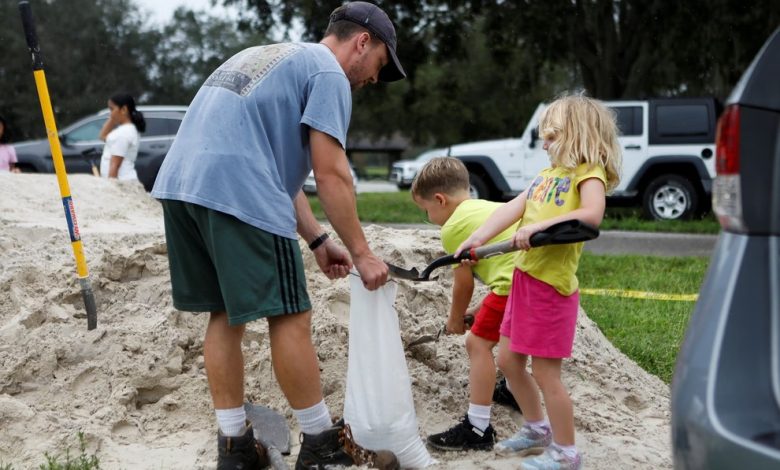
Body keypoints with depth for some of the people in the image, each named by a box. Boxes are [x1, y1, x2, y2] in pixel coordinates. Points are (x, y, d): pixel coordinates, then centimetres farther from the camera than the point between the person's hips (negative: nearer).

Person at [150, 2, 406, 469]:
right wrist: (362, 252, 1)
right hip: (237, 194, -9)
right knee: (290, 317, -1)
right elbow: (330, 174, -6)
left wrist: (317, 240, 21)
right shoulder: (328, 73, 3)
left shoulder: (270, 58, 31)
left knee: (226, 315, 15)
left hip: (180, 185, 9)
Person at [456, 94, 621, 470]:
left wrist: (538, 226, -33)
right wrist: (475, 239, -4)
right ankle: (537, 429, 35)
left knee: (544, 372, -1)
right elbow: (511, 209, 7)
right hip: (524, 278, 9)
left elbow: (592, 215, -29)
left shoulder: (588, 172, -10)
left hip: (552, 284, -9)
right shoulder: (548, 173, 15)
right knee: (508, 361, 17)